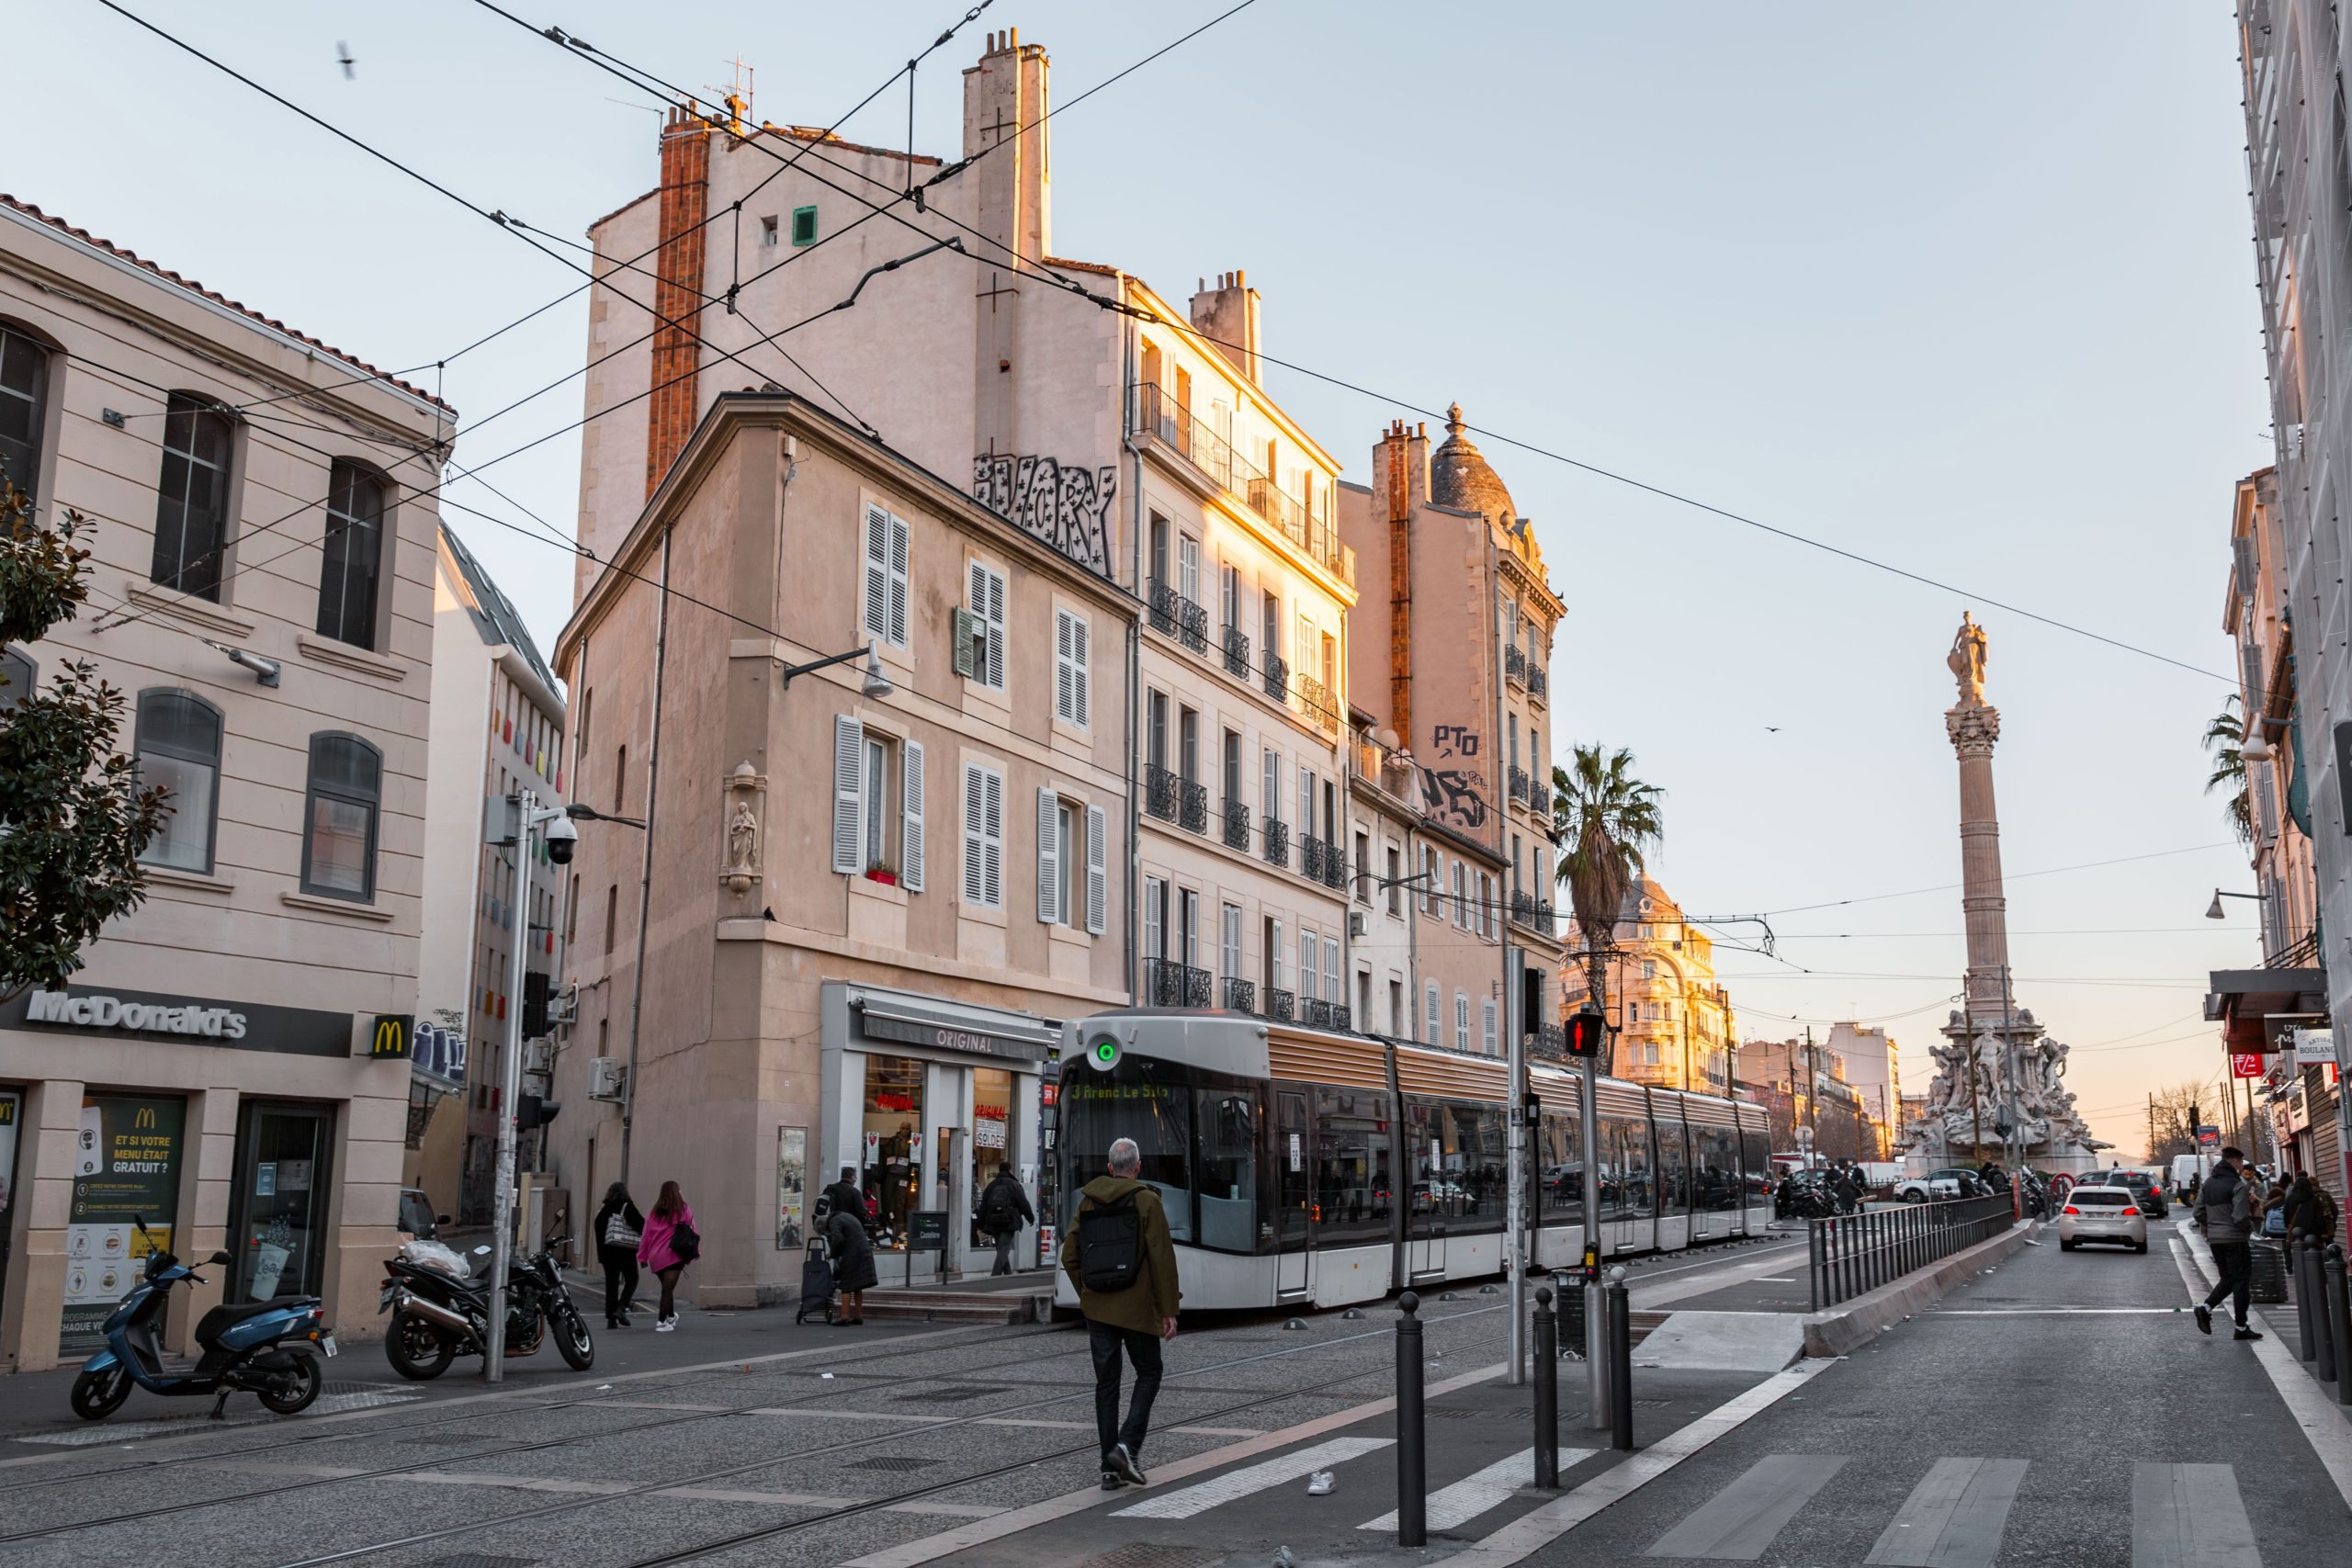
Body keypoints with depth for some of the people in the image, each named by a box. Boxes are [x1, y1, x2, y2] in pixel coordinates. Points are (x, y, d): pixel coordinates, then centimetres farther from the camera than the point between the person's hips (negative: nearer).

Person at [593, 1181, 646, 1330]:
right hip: (627, 1251, -4)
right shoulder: (628, 1207, -6)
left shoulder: (603, 1211, 7)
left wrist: (601, 1254, 7)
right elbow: (641, 1226, -13)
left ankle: (611, 1319, 5)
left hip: (608, 1251, 4)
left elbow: (599, 1233, 5)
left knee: (611, 1284, 7)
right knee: (631, 1280, 11)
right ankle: (621, 1308, -9)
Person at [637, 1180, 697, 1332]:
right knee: (668, 1288, -1)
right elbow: (691, 1230, -2)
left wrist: (643, 1256, 12)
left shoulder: (656, 1211, 9)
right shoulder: (683, 1209, -1)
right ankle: (662, 1322, -4)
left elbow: (646, 1234, 8)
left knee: (667, 1287, 19)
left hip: (655, 1256, 4)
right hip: (673, 1254, -4)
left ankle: (671, 1316, 33)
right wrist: (695, 1250, 6)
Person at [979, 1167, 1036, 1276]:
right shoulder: (1014, 1184, -1)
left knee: (1002, 1250, 16)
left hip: (993, 1223, 5)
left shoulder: (991, 1185, 13)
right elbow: (1023, 1203, -4)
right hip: (1009, 1222, -5)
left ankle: (1008, 1273, 22)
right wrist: (1031, 1218, 9)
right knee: (1003, 1250, -8)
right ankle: (995, 1275, -19)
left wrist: (982, 1226, 15)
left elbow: (983, 1206, 12)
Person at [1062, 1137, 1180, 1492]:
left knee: (1106, 1383, 10)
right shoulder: (1146, 1200, -7)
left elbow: (1070, 1256, 8)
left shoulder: (1087, 1202, 7)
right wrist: (1169, 1310, -7)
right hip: (1137, 1308, -4)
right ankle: (1128, 1445, -5)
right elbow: (1162, 1259, -11)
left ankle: (1110, 1469, 10)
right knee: (1149, 1373, 13)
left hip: (1098, 1309, 4)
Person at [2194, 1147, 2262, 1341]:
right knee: (2241, 1281, 3)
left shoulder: (2208, 1183, 9)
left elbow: (2199, 1213, 9)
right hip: (2235, 1239, -7)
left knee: (2228, 1279, 18)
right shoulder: (2238, 1185, -14)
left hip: (2214, 1239, 7)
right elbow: (2241, 1217, -20)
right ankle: (2241, 1328, 5)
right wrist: (2250, 1227, -1)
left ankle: (2206, 1307, -2)